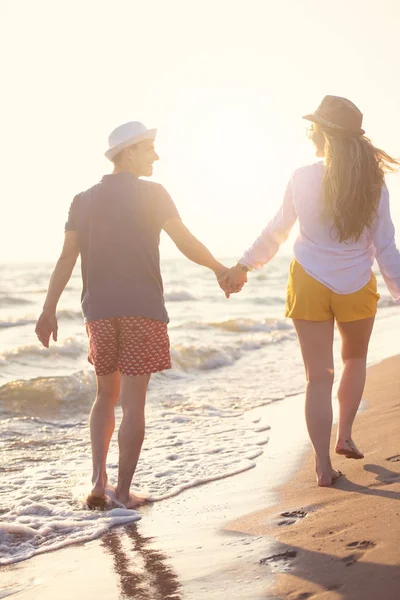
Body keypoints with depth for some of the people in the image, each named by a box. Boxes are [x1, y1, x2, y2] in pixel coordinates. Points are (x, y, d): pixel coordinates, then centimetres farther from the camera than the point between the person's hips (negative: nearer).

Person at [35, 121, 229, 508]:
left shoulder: (83, 201, 7)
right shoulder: (152, 194, -4)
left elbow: (66, 258, 3)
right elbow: (187, 244, -6)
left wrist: (49, 311, 4)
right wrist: (219, 268, 10)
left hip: (99, 311, 4)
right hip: (142, 310, -4)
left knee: (106, 395, 18)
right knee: (133, 402, 2)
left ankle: (98, 480, 7)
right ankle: (123, 491, 6)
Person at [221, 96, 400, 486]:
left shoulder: (302, 179, -8)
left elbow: (276, 231, 3)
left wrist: (243, 266, 17)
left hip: (310, 285, -1)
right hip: (357, 289, 1)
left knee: (319, 376, 5)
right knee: (355, 358, 27)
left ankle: (324, 466, 5)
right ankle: (345, 435, 23)